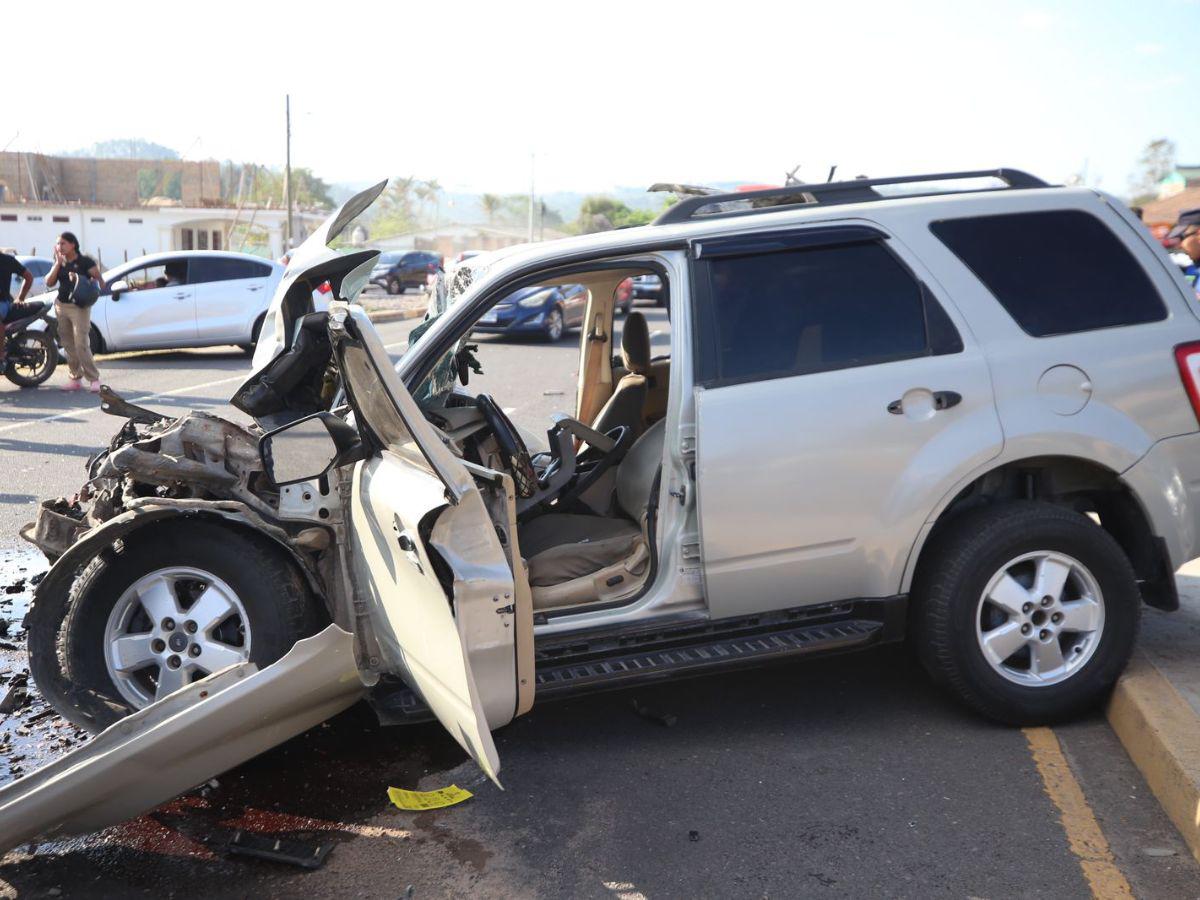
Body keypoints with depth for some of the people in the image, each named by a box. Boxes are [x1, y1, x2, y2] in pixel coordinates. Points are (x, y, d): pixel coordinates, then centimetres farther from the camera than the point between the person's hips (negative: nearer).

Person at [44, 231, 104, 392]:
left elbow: (99, 281, -4)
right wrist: (58, 263, -5)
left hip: (79, 307, -6)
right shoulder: (59, 263, 12)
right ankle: (75, 378, 14)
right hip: (61, 305, 6)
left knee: (81, 345, -13)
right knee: (68, 345, 7)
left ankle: (94, 379, -7)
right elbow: (49, 283, 2)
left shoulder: (85, 262, -4)